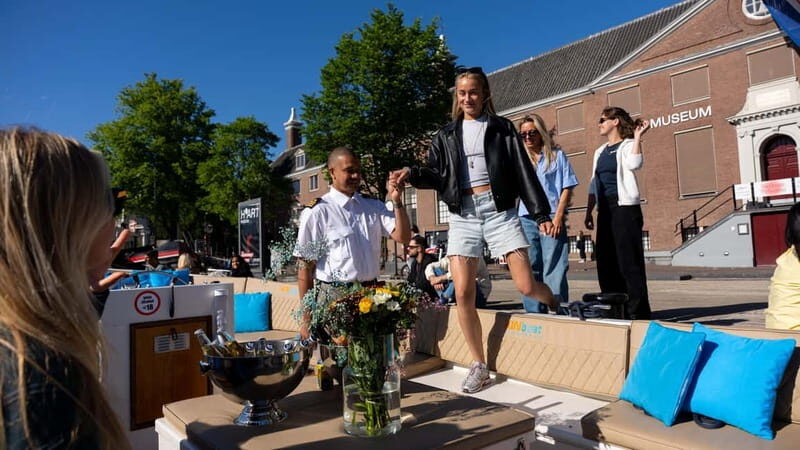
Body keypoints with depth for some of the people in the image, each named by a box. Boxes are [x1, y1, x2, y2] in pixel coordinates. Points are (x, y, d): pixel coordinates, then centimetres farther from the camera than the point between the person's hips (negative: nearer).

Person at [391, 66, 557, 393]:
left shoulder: (502, 128, 8)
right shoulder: (447, 135, 15)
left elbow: (523, 172, 3)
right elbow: (436, 176, 8)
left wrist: (541, 213, -2)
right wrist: (412, 174, -12)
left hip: (499, 209, -2)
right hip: (463, 214, 2)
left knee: (526, 286, -6)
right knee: (463, 294, -6)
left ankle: (557, 306, 32)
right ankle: (479, 366, 9)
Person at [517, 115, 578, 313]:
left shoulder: (556, 155, 8)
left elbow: (567, 187, 2)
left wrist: (558, 216, -9)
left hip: (551, 218, -3)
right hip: (526, 219, 3)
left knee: (554, 269, -4)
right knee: (530, 269, 6)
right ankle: (535, 314, 14)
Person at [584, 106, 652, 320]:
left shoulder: (628, 145, 0)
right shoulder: (600, 152, 21)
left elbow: (634, 164, -23)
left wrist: (637, 136, -18)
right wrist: (589, 212, 17)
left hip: (625, 208, -7)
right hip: (605, 211, 8)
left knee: (630, 262, -8)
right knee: (606, 262, 8)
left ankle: (637, 312, -3)